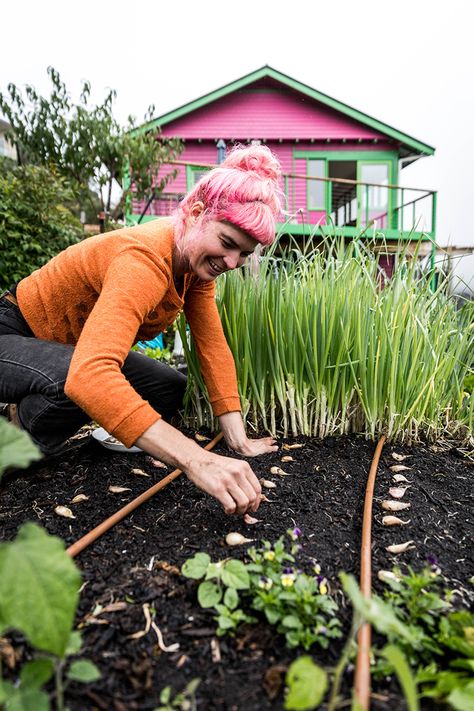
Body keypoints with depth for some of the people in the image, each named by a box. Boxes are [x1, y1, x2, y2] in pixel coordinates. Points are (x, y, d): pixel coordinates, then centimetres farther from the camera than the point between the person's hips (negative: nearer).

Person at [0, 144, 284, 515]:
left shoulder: (198, 259, -10)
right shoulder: (144, 260, -37)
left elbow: (214, 348, -11)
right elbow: (88, 375, -51)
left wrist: (239, 441, -16)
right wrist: (197, 460, -54)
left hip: (80, 345, 8)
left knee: (170, 387, -6)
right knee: (89, 386, -37)